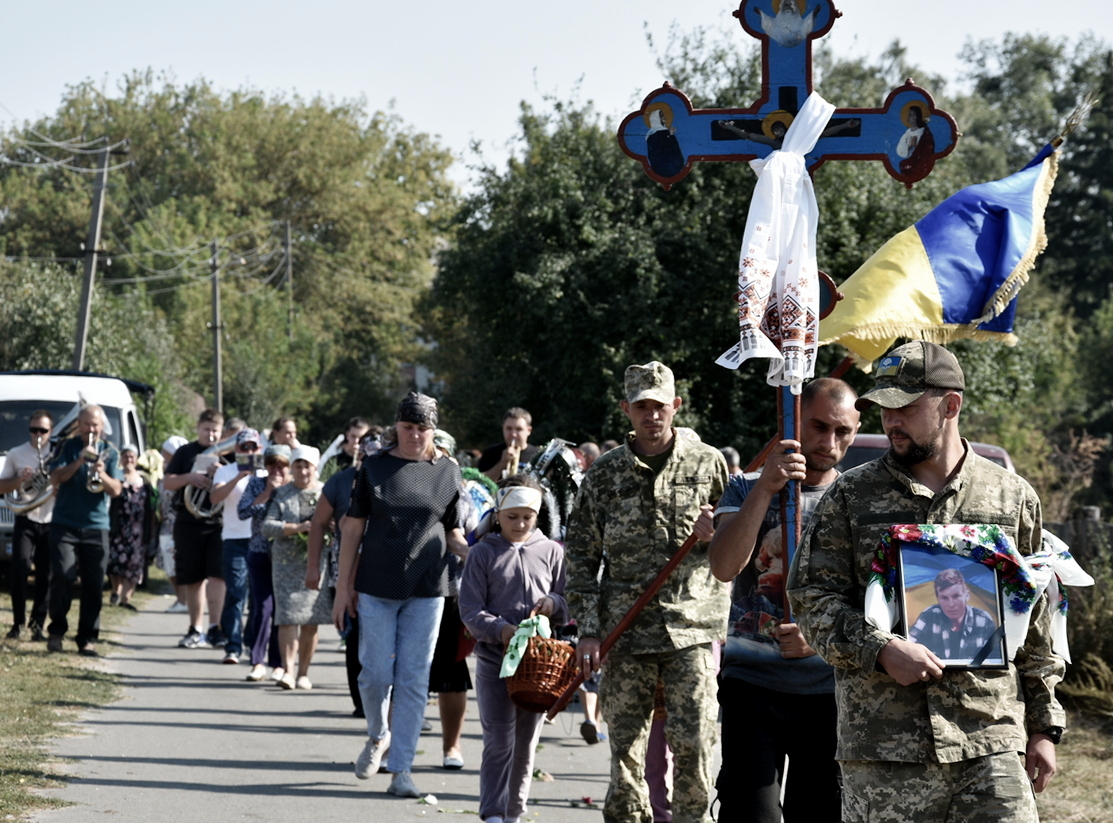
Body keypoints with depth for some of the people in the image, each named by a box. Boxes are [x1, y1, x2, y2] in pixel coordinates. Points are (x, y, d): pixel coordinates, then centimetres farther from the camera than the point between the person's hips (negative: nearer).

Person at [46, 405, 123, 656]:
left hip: (96, 527, 2)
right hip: (65, 525, -2)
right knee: (62, 576, -14)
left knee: (94, 585, -2)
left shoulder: (109, 453, 9)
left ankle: (87, 638, 4)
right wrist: (79, 461, -20)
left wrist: (102, 475, -20)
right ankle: (57, 630, 1)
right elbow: (55, 478, -6)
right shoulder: (68, 447, 6)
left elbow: (116, 490, 0)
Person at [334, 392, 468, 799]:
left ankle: (401, 769, 5)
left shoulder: (447, 472, 4)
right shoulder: (374, 467, 2)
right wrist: (344, 587, 0)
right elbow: (353, 529, 3)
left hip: (426, 590, 0)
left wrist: (473, 555, -13)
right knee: (376, 673, 1)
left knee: (413, 679, 0)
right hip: (376, 588, 0)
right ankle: (378, 736, 30)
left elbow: (453, 534, 9)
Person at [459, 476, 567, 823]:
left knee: (526, 744, 9)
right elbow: (470, 609, -4)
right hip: (494, 658, -3)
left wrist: (554, 604, -11)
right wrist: (500, 629, -20)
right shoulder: (483, 553, 1)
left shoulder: (551, 552, 7)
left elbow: (569, 604, 12)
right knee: (499, 741, -8)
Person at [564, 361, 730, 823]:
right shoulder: (605, 474, 7)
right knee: (626, 744, 3)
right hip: (626, 626, 1)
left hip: (692, 626, -1)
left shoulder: (707, 463, 6)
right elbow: (581, 556, 7)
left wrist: (715, 534, -9)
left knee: (694, 742, -7)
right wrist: (587, 629, -1)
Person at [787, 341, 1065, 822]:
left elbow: (1035, 620, 13)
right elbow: (810, 598, 2)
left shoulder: (1011, 496, 10)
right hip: (882, 749, -1)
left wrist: (1044, 725, 10)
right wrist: (882, 649, -14)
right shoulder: (852, 496, 6)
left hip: (992, 741, 1)